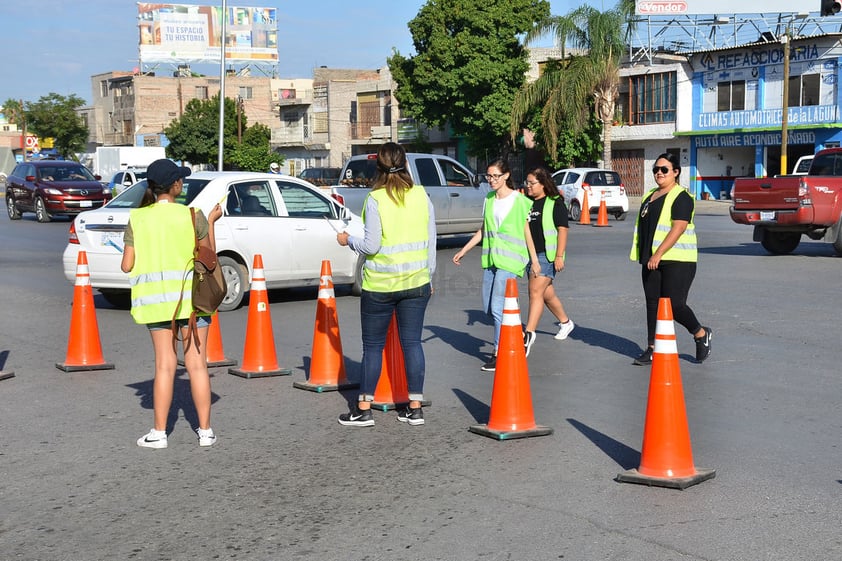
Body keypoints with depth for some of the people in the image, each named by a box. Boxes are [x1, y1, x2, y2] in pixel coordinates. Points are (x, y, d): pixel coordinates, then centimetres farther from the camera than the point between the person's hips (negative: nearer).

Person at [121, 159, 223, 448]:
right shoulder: (193, 215, -7)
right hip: (190, 295, -1)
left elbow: (127, 265, -2)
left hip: (155, 297, 2)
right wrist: (212, 222, 12)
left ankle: (159, 433, 8)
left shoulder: (137, 219, -1)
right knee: (197, 364, 5)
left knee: (164, 365, 8)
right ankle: (205, 430, 10)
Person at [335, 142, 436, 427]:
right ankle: (415, 408, 10)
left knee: (373, 346, 6)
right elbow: (431, 242, 6)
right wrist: (428, 275, 17)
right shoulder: (421, 195, 1)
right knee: (412, 343, 8)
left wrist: (348, 240, 5)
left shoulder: (375, 199, -12)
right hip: (416, 282, 4)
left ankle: (364, 409, 11)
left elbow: (371, 246, -14)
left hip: (380, 285, -3)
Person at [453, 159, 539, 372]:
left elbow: (527, 232, 0)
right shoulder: (489, 200, 12)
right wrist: (463, 250, 15)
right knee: (488, 306, 9)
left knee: (497, 307, -12)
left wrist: (534, 260, 1)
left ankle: (499, 354, -4)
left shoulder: (519, 201, -4)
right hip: (490, 258, 7)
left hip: (510, 260, -7)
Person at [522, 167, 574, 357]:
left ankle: (529, 333, -19)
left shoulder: (555, 203, -6)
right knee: (547, 294, 16)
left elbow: (562, 230, -10)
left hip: (547, 254, -7)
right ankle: (565, 322, 36)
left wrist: (559, 256, -16)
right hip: (529, 254, 7)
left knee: (536, 291, -16)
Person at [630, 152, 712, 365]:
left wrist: (658, 254, -26)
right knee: (653, 303, 6)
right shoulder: (650, 196, 17)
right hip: (652, 260, 8)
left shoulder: (681, 197, -10)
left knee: (674, 304, -10)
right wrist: (644, 255, 19)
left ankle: (701, 334, 15)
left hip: (677, 260, -8)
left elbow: (678, 228, -20)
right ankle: (653, 349, 11)